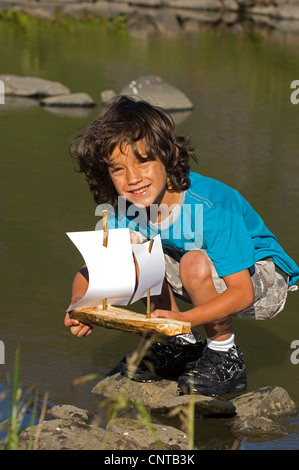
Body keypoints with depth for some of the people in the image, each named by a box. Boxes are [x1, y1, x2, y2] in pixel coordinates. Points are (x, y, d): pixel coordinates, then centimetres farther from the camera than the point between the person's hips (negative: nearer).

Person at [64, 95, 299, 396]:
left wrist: (182, 320, -46)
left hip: (261, 282, -7)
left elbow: (242, 291, -34)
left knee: (195, 262, -35)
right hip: (210, 282, 7)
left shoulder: (212, 208, -33)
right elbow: (92, 270, -8)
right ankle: (183, 347, 1)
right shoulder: (125, 211, -14)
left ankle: (225, 357, -10)